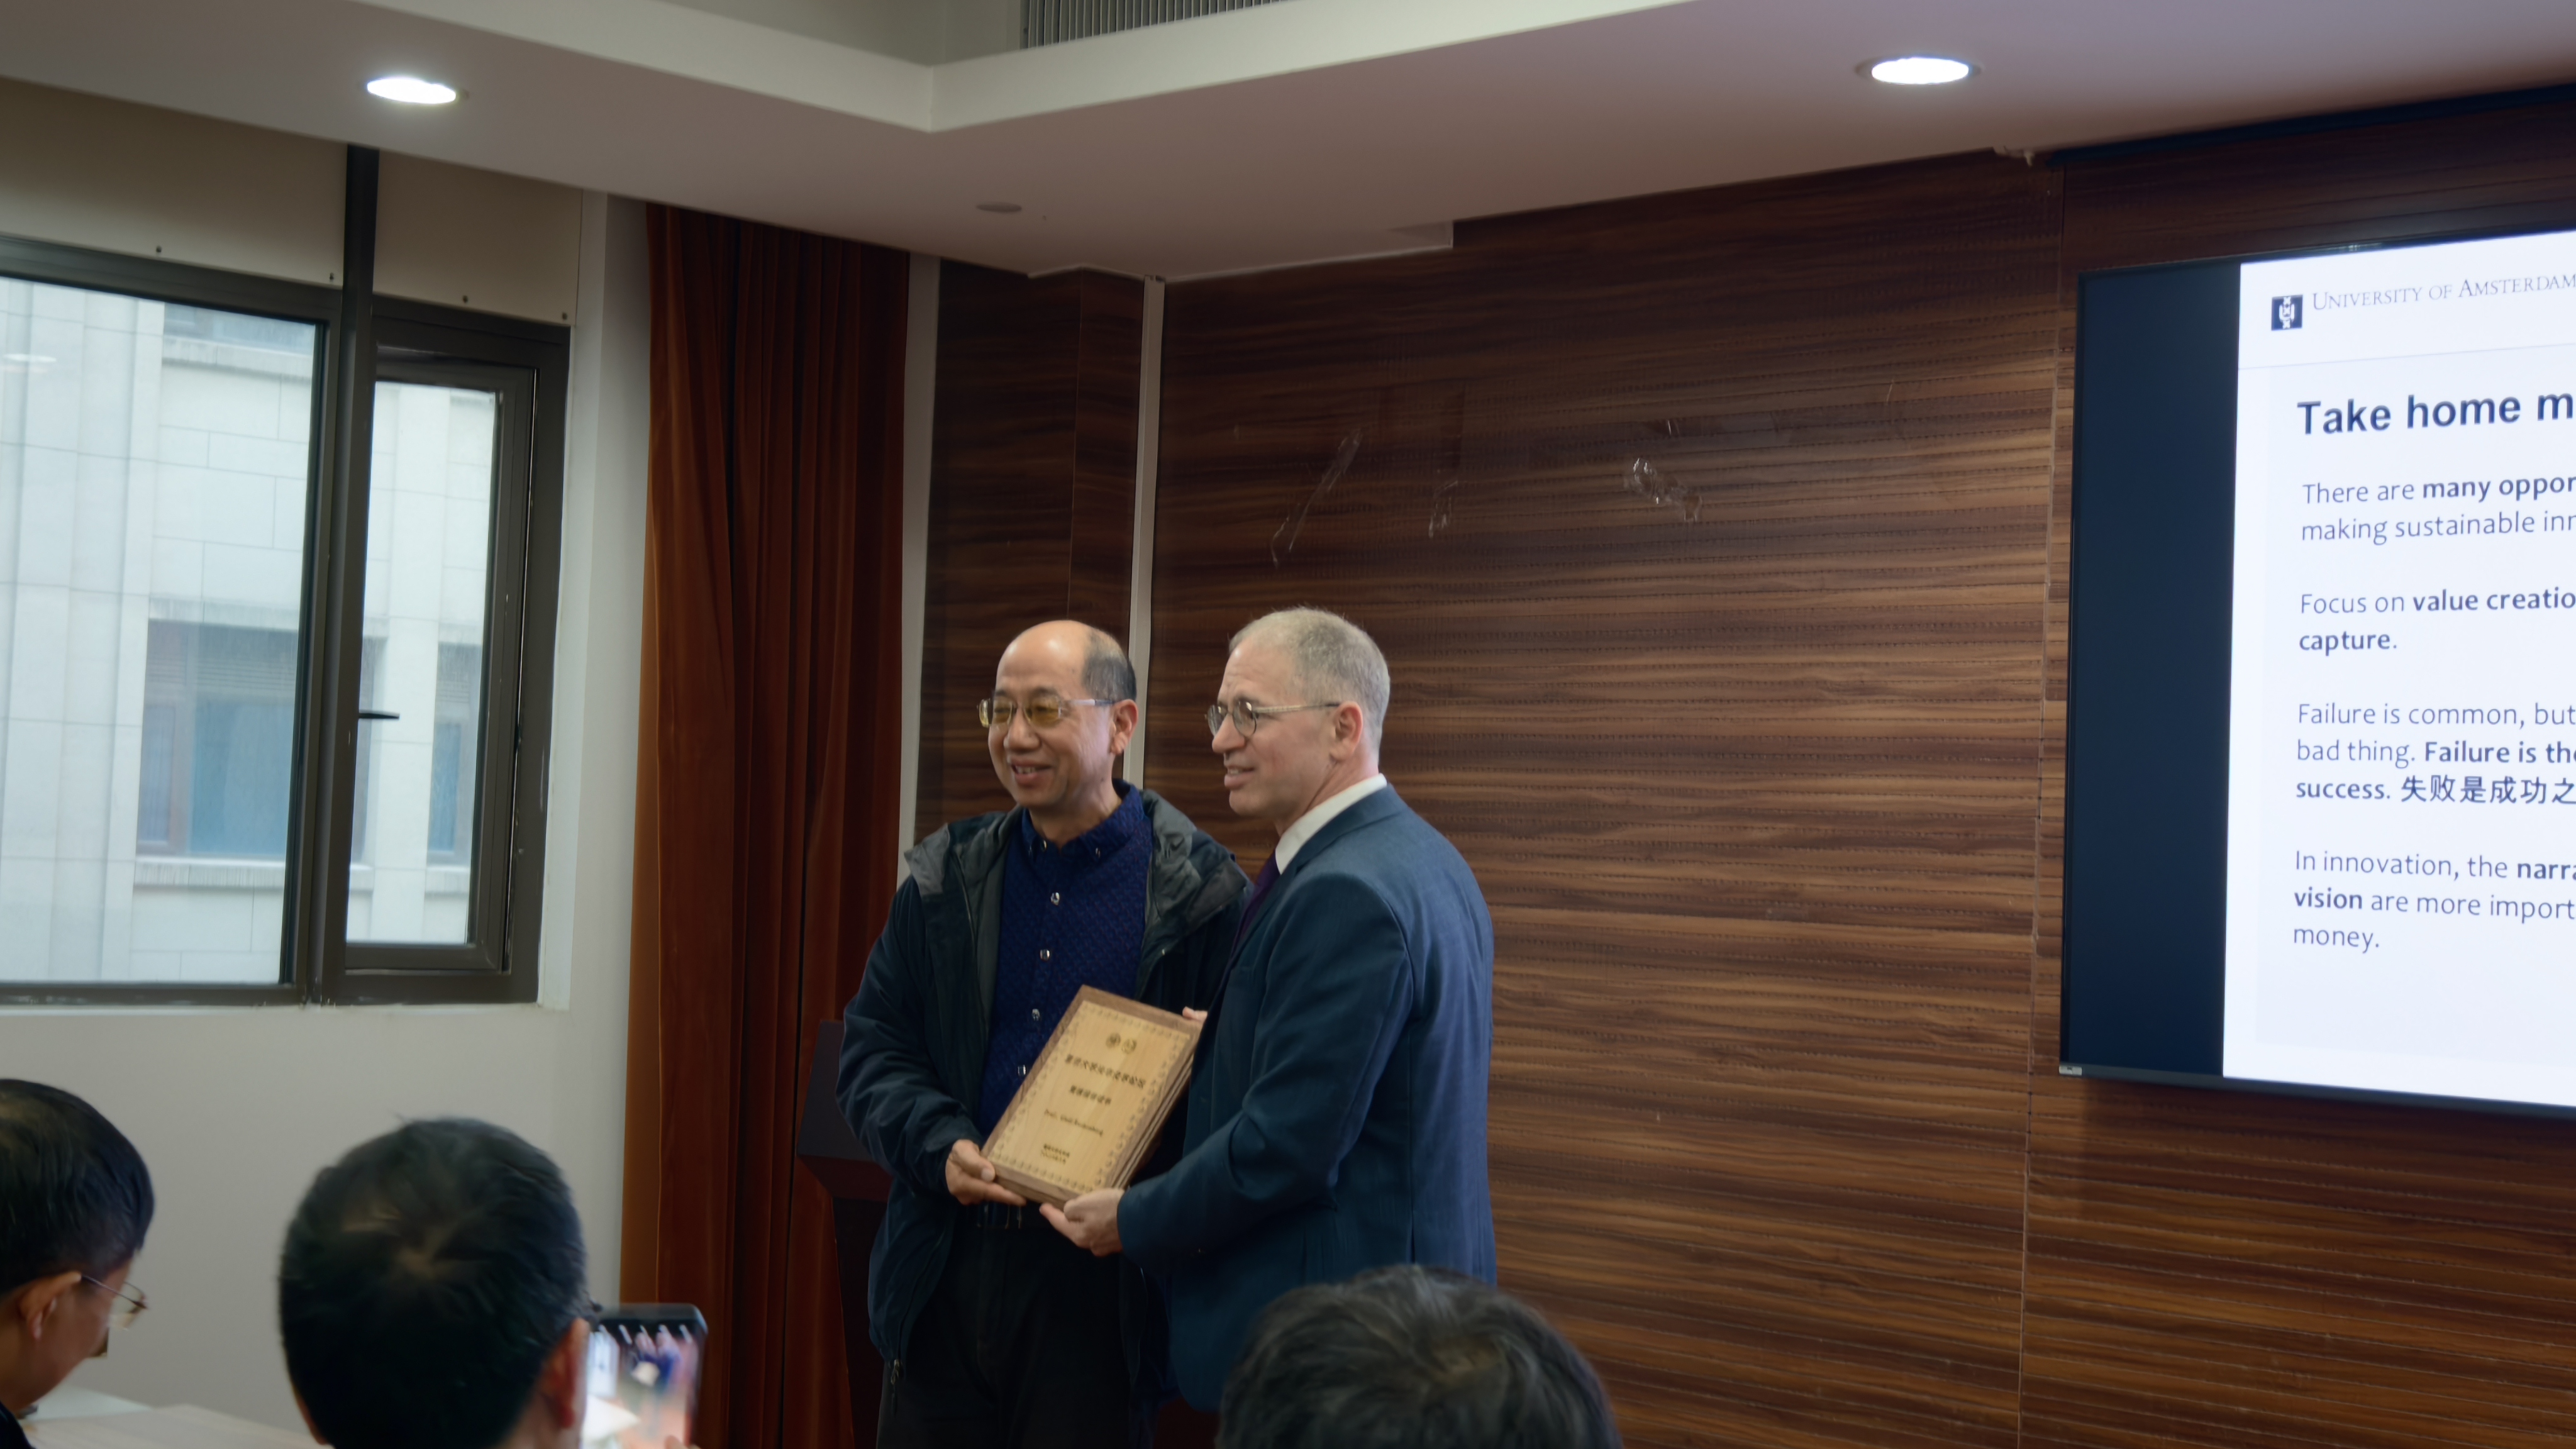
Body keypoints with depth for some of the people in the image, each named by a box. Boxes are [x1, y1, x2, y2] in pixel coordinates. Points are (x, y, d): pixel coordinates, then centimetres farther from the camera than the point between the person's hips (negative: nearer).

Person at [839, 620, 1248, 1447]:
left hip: (1101, 1285, -4)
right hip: (944, 1273, 4)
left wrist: (1141, 1205, -20)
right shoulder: (948, 878, 9)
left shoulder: (1200, 893, -4)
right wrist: (939, 1147, -9)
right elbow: (872, 1046, 9)